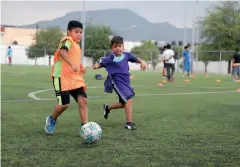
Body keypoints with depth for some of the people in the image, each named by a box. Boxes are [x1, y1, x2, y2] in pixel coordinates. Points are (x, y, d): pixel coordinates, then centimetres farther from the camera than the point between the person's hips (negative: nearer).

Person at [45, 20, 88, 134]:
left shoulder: (77, 46, 20)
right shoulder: (67, 40, -8)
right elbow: (62, 52, -29)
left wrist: (80, 67, 14)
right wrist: (72, 64, -42)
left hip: (75, 78, 8)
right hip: (62, 77, -8)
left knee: (83, 100, -6)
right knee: (64, 103, -9)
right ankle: (52, 120, 20)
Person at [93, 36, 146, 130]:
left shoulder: (126, 55, 3)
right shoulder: (110, 59, -9)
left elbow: (135, 59, 13)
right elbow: (101, 64, -1)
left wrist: (142, 62, -5)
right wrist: (96, 66, -22)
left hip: (126, 82, 7)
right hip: (117, 82, -7)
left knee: (123, 103, 20)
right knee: (129, 99, -22)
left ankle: (107, 108, 47)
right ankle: (129, 123, -15)